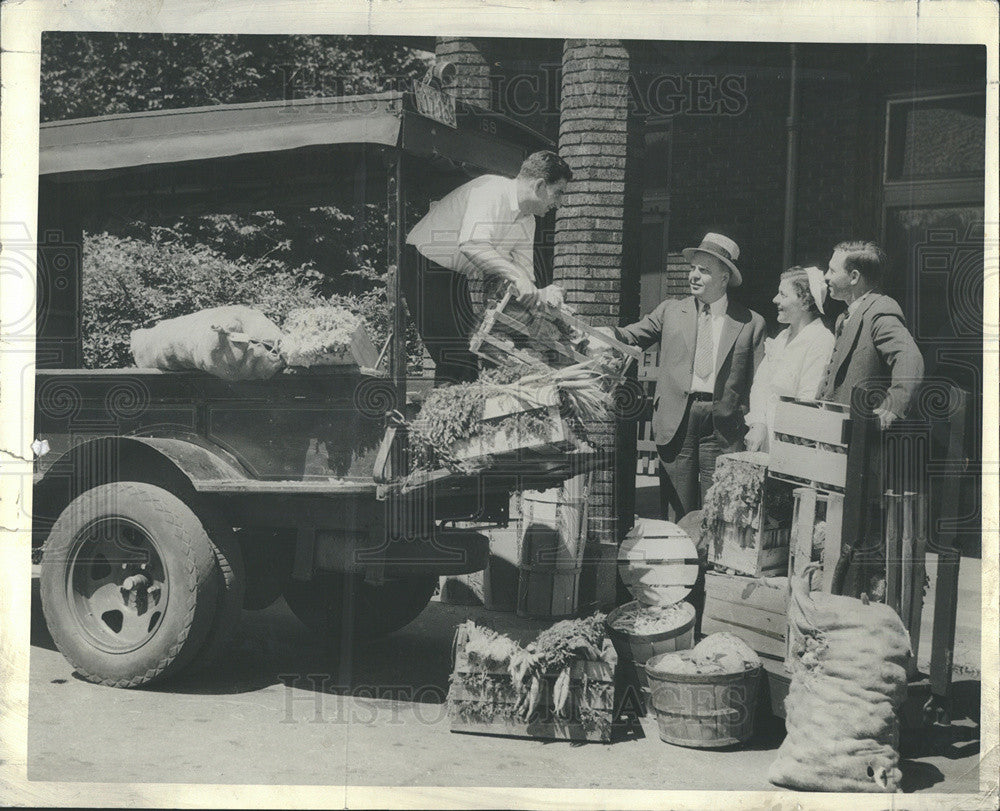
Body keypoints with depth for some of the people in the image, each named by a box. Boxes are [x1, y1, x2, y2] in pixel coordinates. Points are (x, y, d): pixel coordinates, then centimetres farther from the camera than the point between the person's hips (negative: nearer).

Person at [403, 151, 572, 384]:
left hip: (461, 278, 9)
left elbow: (523, 280, 3)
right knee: (455, 360, -17)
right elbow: (472, 244, -41)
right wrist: (515, 275, -47)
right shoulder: (491, 190, -24)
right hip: (425, 269, -9)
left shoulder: (527, 221, 4)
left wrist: (540, 295, -19)